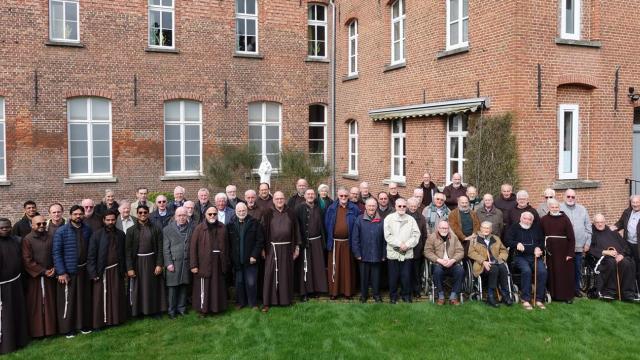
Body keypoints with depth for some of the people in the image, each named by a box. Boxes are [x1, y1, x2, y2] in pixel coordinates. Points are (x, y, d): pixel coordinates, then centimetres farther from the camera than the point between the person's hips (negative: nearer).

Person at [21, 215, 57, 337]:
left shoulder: (51, 237, 2)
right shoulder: (27, 240, -9)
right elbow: (27, 260, -12)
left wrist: (54, 269, -6)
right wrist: (43, 271, -12)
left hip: (50, 276, 3)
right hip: (35, 277, -3)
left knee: (50, 303, 10)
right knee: (36, 304, 5)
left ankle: (50, 327, 20)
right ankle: (37, 331, 14)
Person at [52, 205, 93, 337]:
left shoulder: (87, 229, 3)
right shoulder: (61, 231, -8)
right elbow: (56, 252, -10)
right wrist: (61, 272, -14)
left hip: (83, 270, 4)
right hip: (68, 271, -3)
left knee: (84, 299, 10)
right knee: (68, 300, 3)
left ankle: (83, 324, 24)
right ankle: (67, 328, 16)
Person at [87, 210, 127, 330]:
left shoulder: (120, 234, 6)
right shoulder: (97, 235, -5)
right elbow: (91, 256, -5)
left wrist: (123, 270, 7)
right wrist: (93, 273, -9)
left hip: (117, 270, 3)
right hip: (102, 271, -3)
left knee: (117, 296, 7)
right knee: (101, 297, 3)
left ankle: (116, 318, 19)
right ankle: (100, 321, 13)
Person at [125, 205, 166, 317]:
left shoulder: (156, 229, 0)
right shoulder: (131, 230, -1)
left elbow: (160, 248, -1)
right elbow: (128, 250, -4)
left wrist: (159, 264, -9)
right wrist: (129, 268, -10)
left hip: (152, 262, 0)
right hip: (137, 262, 0)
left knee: (154, 287, 7)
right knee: (137, 288, 6)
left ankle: (155, 309, 19)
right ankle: (137, 310, 20)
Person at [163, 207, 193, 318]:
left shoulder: (191, 229, 8)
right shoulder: (167, 230, 0)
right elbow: (165, 249, -2)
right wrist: (168, 263, -9)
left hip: (186, 263, 2)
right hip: (173, 263, -2)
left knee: (184, 287, 9)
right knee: (172, 288, 1)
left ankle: (181, 308, 22)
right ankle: (171, 310, 13)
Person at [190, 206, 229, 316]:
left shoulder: (222, 228, 6)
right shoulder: (199, 228, -4)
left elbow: (226, 245, 9)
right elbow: (193, 247, -6)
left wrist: (226, 262, 6)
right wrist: (193, 265, -10)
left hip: (218, 262, 3)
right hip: (204, 263, -3)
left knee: (218, 286, 10)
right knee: (204, 287, 1)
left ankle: (217, 307, 25)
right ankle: (202, 309, 16)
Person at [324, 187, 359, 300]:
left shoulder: (354, 209, 0)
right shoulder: (331, 209, 4)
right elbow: (327, 225, 7)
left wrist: (354, 240, -1)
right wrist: (329, 240, 3)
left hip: (348, 242, -1)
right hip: (335, 242, 1)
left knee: (348, 267, 6)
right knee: (334, 267, 5)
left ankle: (348, 290, 16)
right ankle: (334, 291, 13)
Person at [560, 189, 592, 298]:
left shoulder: (582, 209, 12)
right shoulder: (559, 208, -1)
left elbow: (588, 227, 14)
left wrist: (588, 242, 8)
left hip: (579, 246, 4)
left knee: (578, 269, 10)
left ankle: (577, 288, 23)